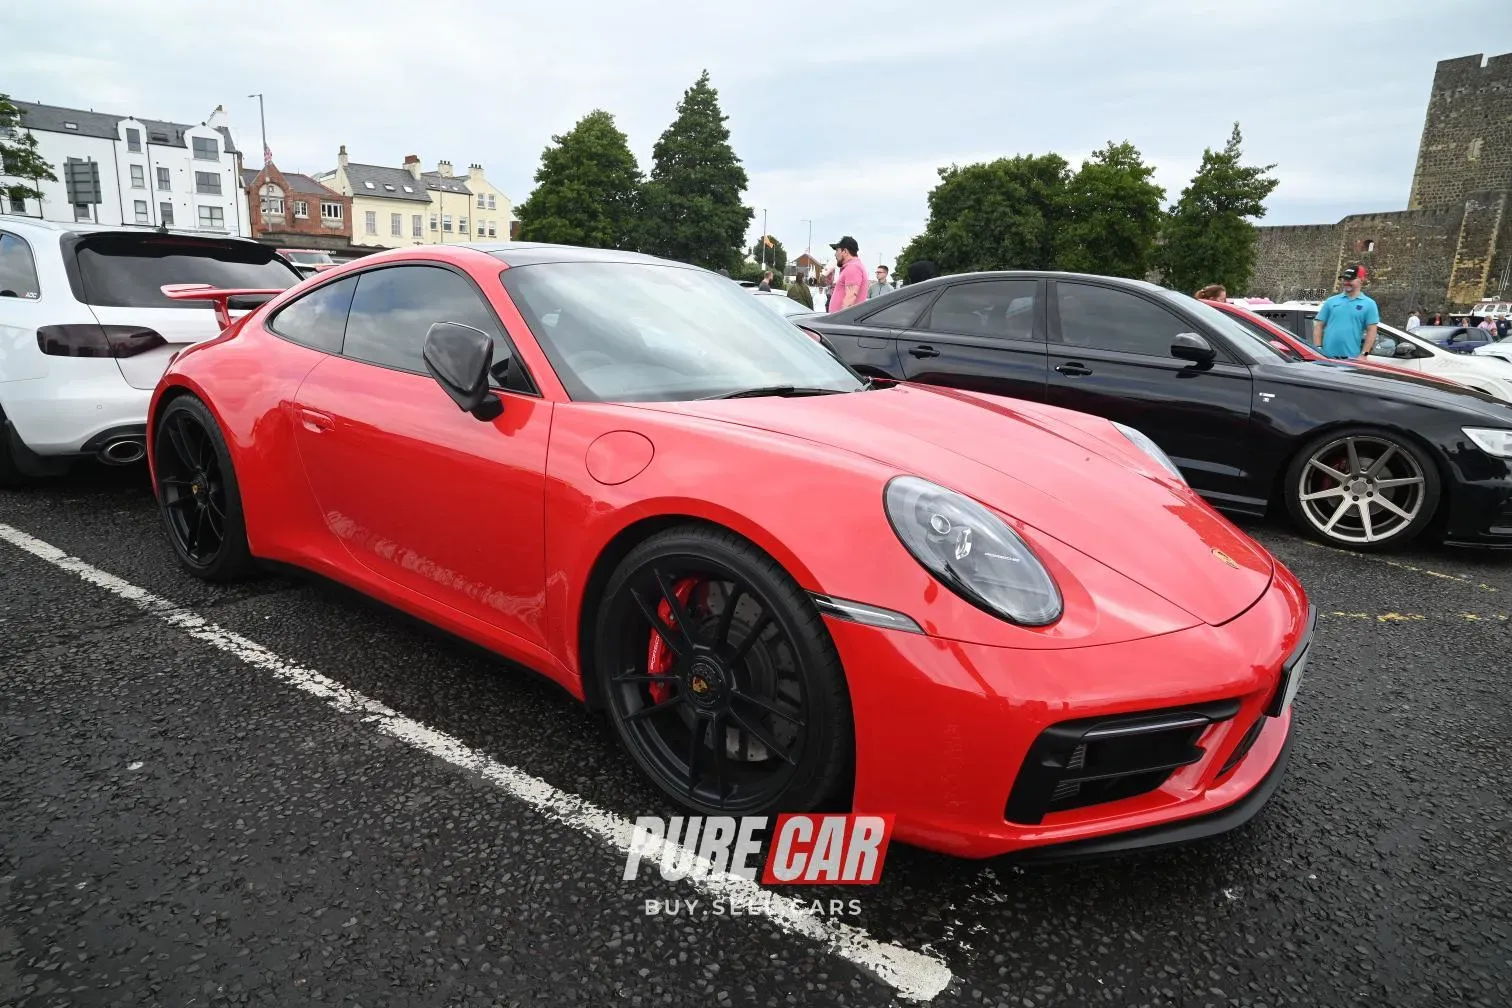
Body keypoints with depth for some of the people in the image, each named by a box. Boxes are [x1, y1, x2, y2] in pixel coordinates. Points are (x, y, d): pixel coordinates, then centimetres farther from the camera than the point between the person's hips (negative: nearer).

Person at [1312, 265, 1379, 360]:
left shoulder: (1369, 304, 7)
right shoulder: (1331, 301, 12)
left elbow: (1371, 331, 1)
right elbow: (1319, 326, 9)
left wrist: (1363, 354, -8)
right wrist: (1318, 349, -2)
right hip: (1327, 357, 2)